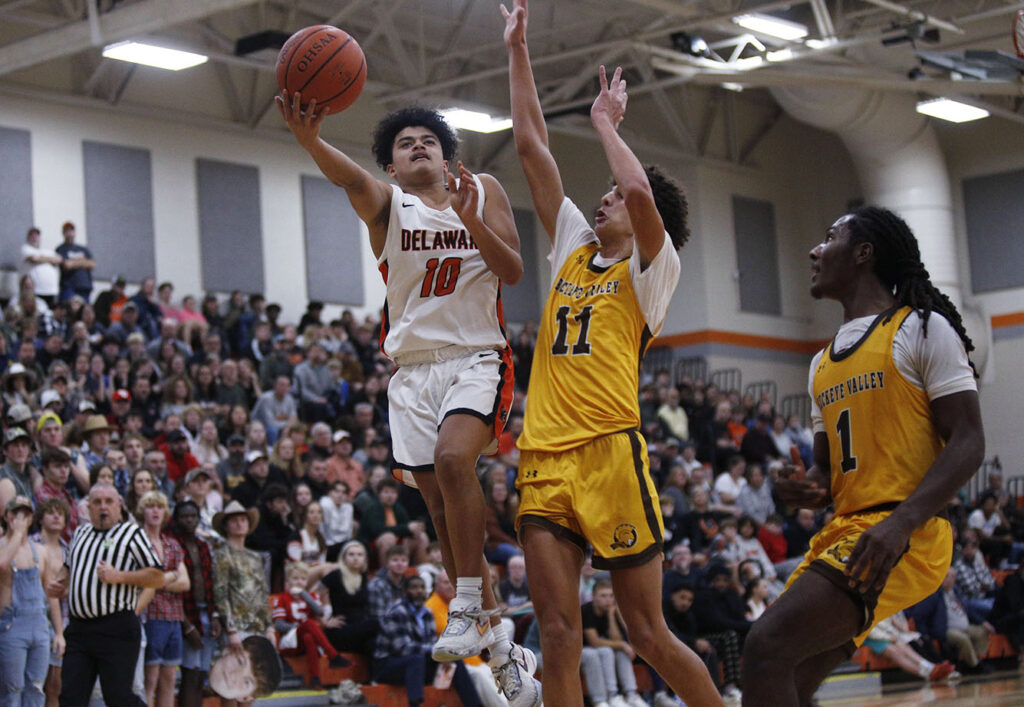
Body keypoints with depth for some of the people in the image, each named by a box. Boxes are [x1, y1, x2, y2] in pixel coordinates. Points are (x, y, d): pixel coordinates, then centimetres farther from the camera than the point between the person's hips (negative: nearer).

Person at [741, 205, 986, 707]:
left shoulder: (923, 329, -2)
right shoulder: (823, 362, 22)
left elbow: (968, 443, -10)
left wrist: (900, 523, -24)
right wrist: (806, 490, 2)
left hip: (901, 538, -9)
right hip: (842, 533, 9)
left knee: (768, 647, -24)